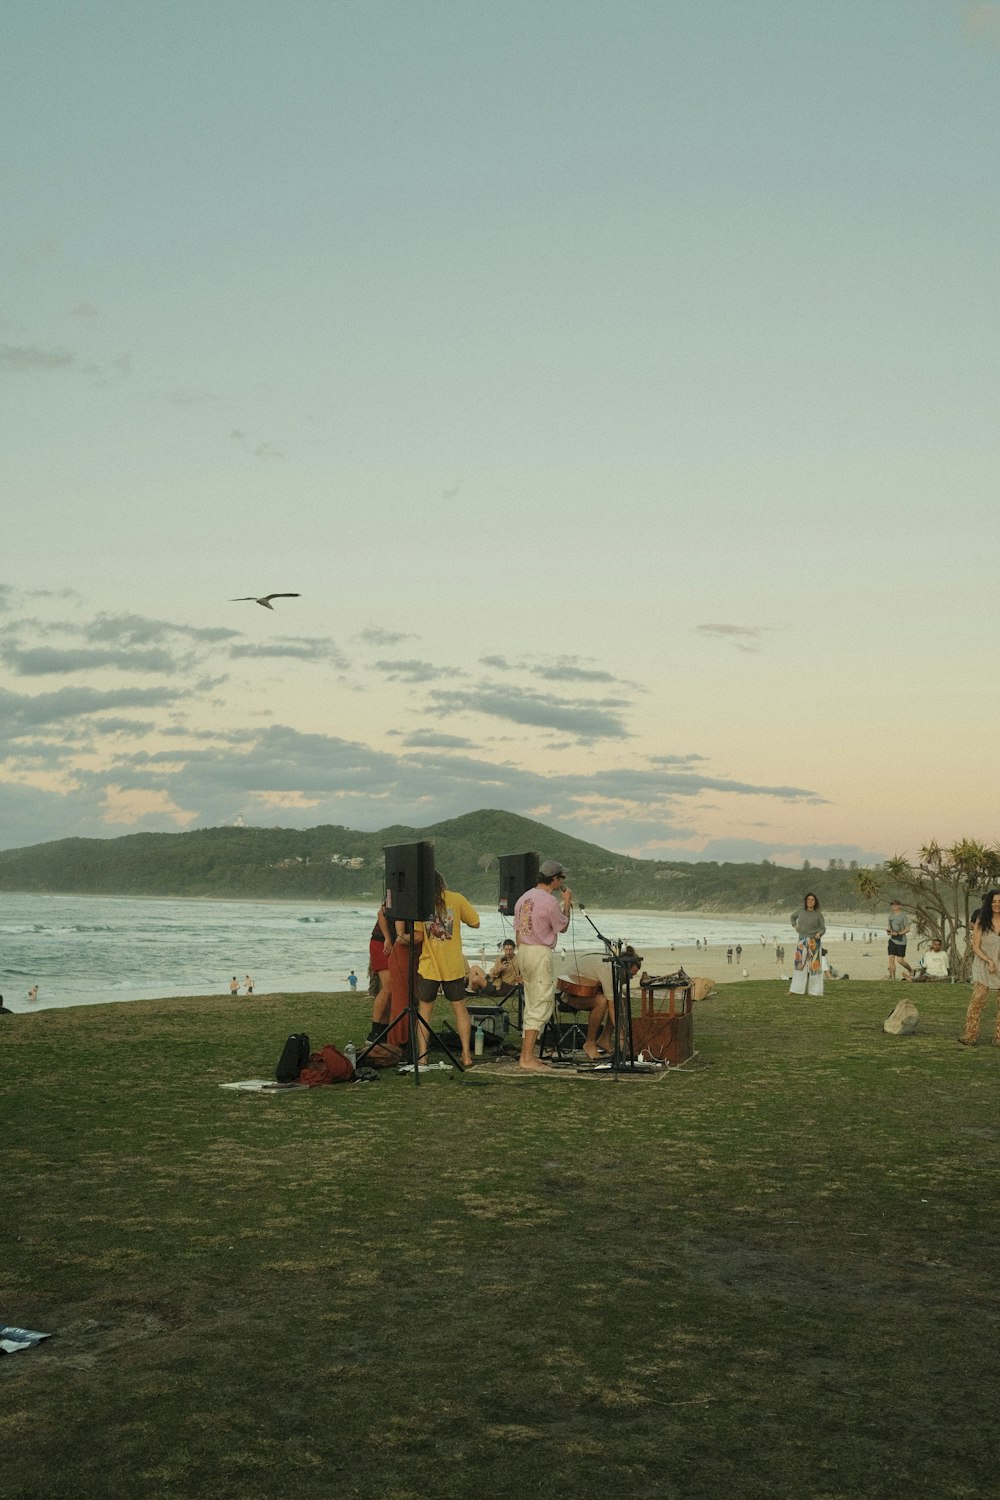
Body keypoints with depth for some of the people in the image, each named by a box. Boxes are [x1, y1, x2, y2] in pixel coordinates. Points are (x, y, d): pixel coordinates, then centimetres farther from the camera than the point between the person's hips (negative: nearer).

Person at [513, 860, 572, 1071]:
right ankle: (528, 1058, -9)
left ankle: (527, 1055, 18)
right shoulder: (550, 901, -15)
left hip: (522, 951, 9)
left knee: (531, 1005, 16)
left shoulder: (524, 897, 12)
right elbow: (563, 927, -1)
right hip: (540, 953, -9)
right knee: (541, 1006, -6)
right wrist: (567, 904, 9)